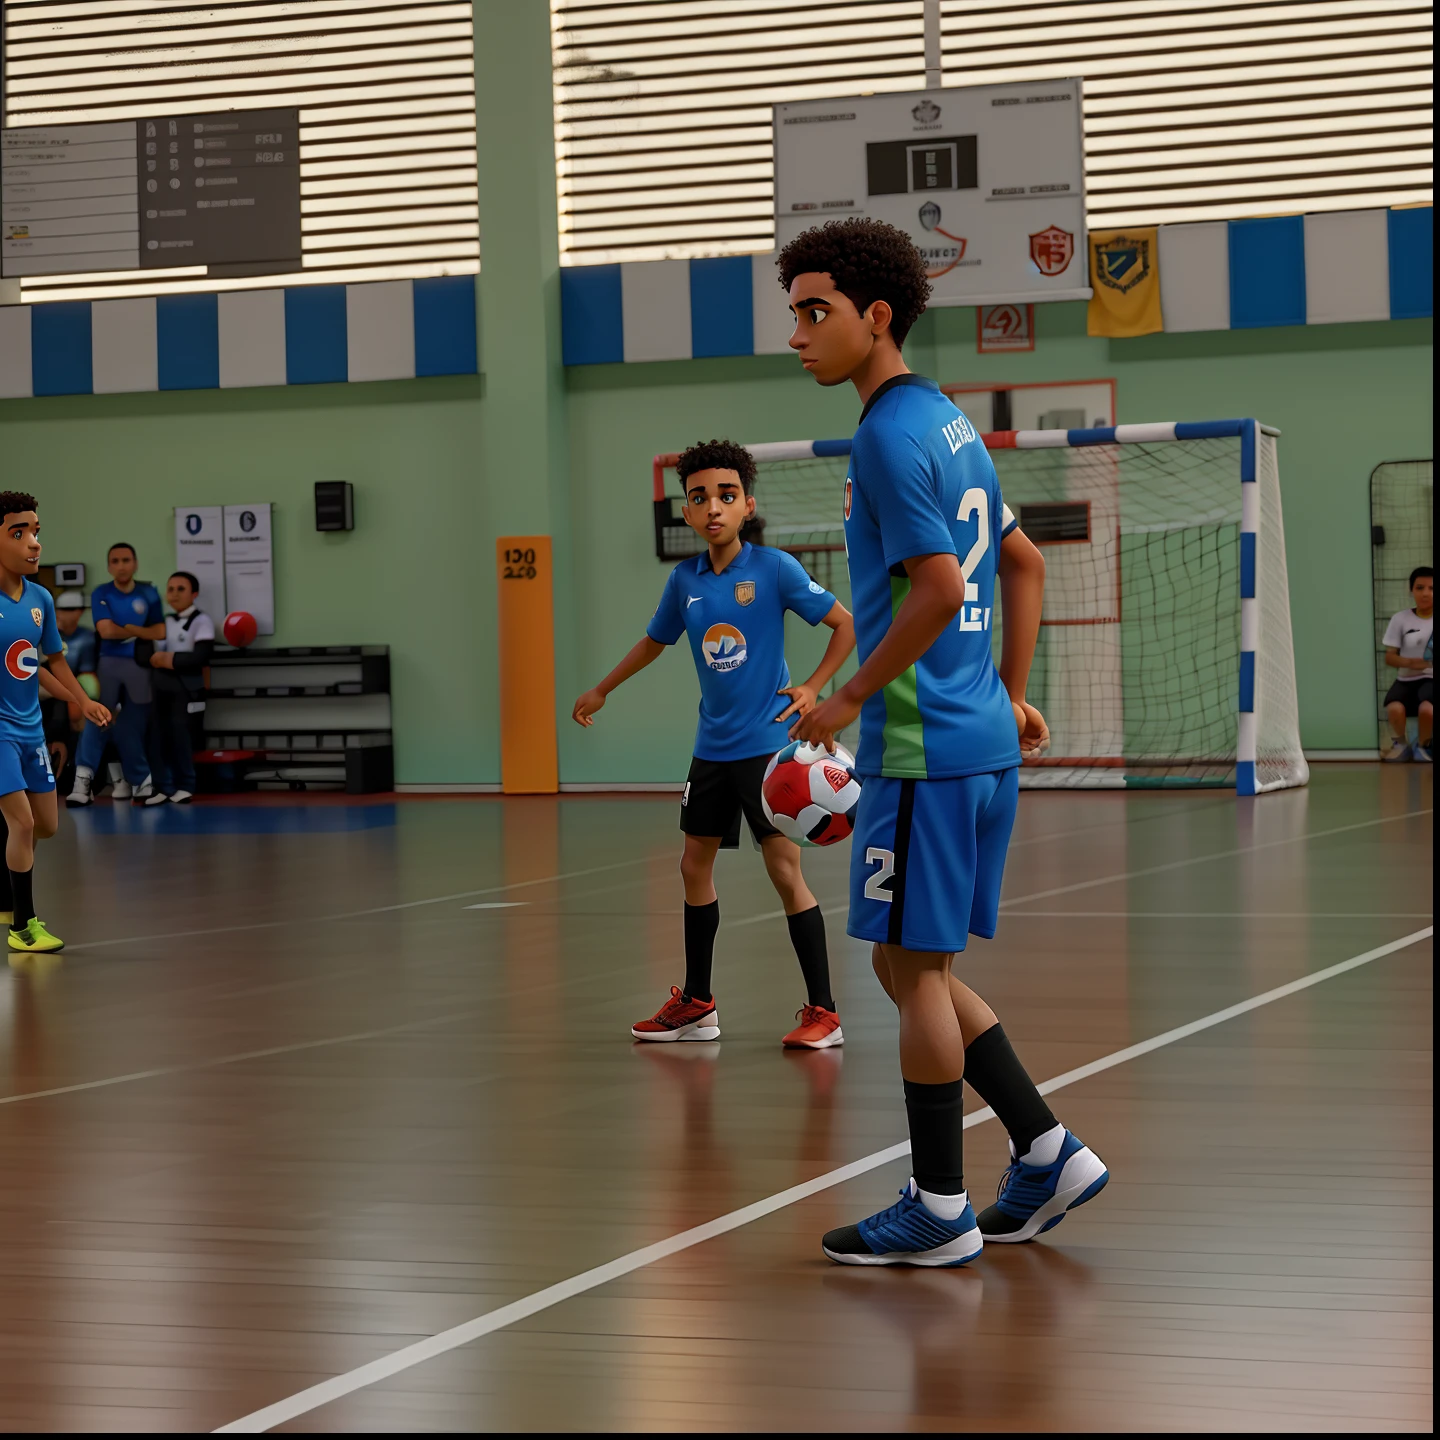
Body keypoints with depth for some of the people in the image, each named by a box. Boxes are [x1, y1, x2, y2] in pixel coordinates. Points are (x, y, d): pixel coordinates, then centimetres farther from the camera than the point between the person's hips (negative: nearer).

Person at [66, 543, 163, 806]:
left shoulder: (149, 593, 6)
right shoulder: (101, 594, -1)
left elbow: (160, 633, 1)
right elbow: (106, 631, -14)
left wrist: (127, 629, -6)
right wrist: (140, 632, -3)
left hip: (140, 666, 2)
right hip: (109, 663, -2)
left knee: (134, 728, 7)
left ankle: (139, 781, 14)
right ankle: (83, 779, -20)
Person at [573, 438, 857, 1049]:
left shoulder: (774, 568, -11)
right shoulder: (684, 579, 4)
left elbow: (846, 623, -7)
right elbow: (655, 640, 22)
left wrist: (812, 688, -17)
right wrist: (601, 690, 32)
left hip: (768, 742, -6)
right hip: (712, 746, 6)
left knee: (786, 871, -9)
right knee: (695, 865, 12)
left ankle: (822, 1011, -3)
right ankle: (696, 1004, 26)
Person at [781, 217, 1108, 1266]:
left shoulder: (891, 435, -14)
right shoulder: (949, 423, 16)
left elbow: (941, 587, -22)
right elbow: (1024, 564, 23)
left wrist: (851, 699, -14)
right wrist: (1012, 696, 24)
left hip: (923, 747, -9)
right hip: (982, 739, 9)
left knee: (913, 964, -1)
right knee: (913, 965, 15)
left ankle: (939, 1214, 6)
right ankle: (1049, 1155, 15)